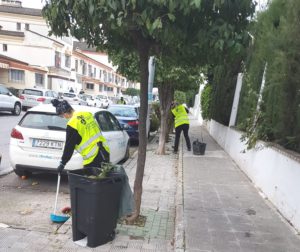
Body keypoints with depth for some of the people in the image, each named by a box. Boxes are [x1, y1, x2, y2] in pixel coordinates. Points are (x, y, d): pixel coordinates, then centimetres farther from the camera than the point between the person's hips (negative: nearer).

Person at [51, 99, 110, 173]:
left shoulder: (72, 124, -13)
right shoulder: (87, 114, 4)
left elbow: (69, 147, -8)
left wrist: (62, 163, 2)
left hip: (92, 159, -7)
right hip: (104, 152, 7)